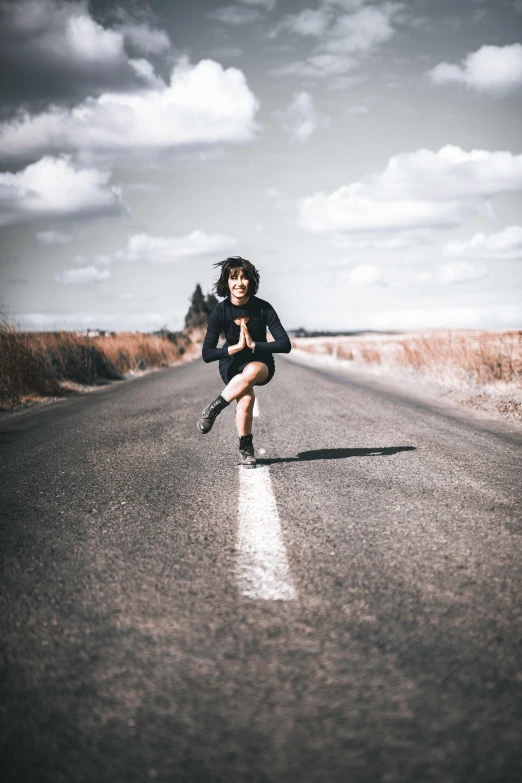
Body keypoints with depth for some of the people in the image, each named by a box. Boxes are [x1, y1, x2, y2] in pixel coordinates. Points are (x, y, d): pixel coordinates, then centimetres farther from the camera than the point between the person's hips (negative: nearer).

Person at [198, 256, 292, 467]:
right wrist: (236, 347, -28)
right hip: (232, 364, 0)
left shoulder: (263, 308, -17)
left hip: (261, 364, 0)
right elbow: (207, 354, -17)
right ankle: (246, 450, -14)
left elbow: (285, 345, -19)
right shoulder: (220, 311, -16)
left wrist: (253, 345, -26)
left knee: (251, 371, -38)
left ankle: (213, 408, -21)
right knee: (246, 398, -33)